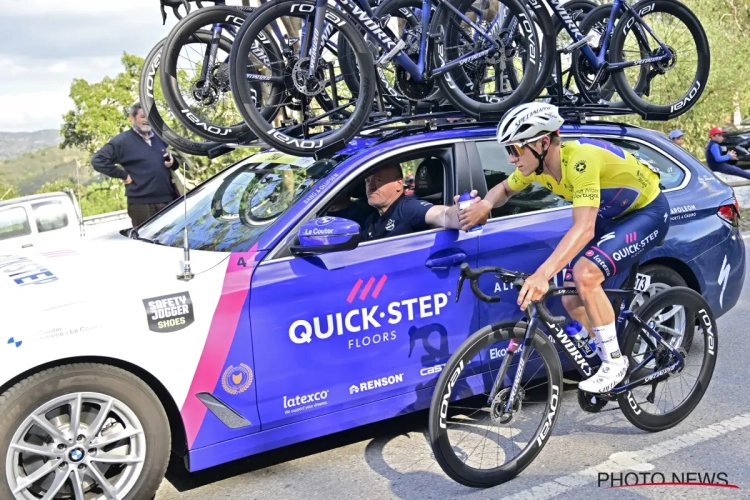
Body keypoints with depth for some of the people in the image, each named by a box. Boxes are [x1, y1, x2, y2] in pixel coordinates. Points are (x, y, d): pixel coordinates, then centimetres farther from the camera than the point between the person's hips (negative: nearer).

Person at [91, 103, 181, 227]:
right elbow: (97, 160, -9)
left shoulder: (160, 137, 16)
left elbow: (172, 160, 29)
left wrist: (173, 163, 4)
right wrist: (123, 174, -10)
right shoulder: (122, 141, -2)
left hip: (168, 200, 6)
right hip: (141, 204, -5)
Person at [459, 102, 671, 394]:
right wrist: (486, 205, -16)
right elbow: (505, 189, 8)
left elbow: (584, 229, -44)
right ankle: (611, 359, 20)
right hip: (611, 217, 8)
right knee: (572, 299, -3)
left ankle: (615, 362, -12)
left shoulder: (580, 158, -36)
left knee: (585, 274, -29)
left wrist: (542, 274, -56)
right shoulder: (537, 164, -13)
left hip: (648, 211, -8)